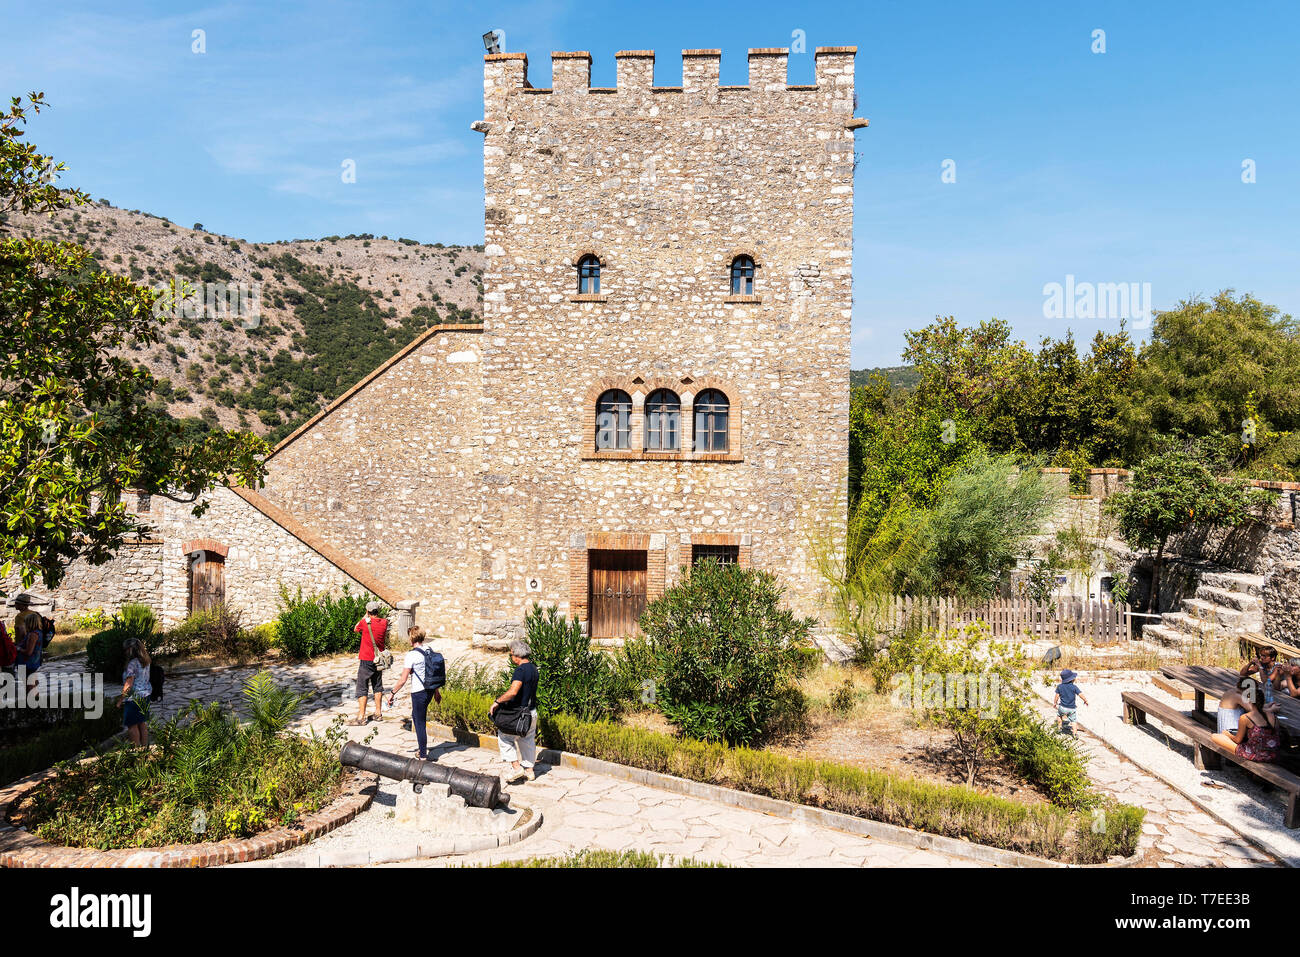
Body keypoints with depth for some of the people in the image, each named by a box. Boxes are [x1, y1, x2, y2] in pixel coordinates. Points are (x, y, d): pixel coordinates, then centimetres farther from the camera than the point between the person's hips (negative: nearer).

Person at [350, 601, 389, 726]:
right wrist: (375, 616, 22)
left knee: (362, 688, -1)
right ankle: (378, 713, 21)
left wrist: (365, 617, 13)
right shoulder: (384, 622, -2)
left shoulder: (365, 622, -14)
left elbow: (355, 629, 8)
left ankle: (361, 717, -3)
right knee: (377, 686, 16)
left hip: (366, 660, -5)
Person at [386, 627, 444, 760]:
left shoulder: (411, 655, -17)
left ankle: (423, 756, 10)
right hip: (430, 690, 8)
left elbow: (402, 680, -15)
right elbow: (436, 673, 12)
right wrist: (437, 691, 22)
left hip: (419, 693, -7)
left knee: (420, 723, 3)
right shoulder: (430, 650, 4)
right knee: (416, 716, 26)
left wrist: (392, 693, -2)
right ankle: (423, 747, 35)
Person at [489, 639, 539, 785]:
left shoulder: (521, 670, -21)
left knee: (504, 737, 7)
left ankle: (516, 767, 2)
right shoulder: (533, 668, 8)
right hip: (532, 711, 9)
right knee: (527, 740, 18)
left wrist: (497, 702, -23)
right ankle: (529, 770, 25)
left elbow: (513, 692, -33)